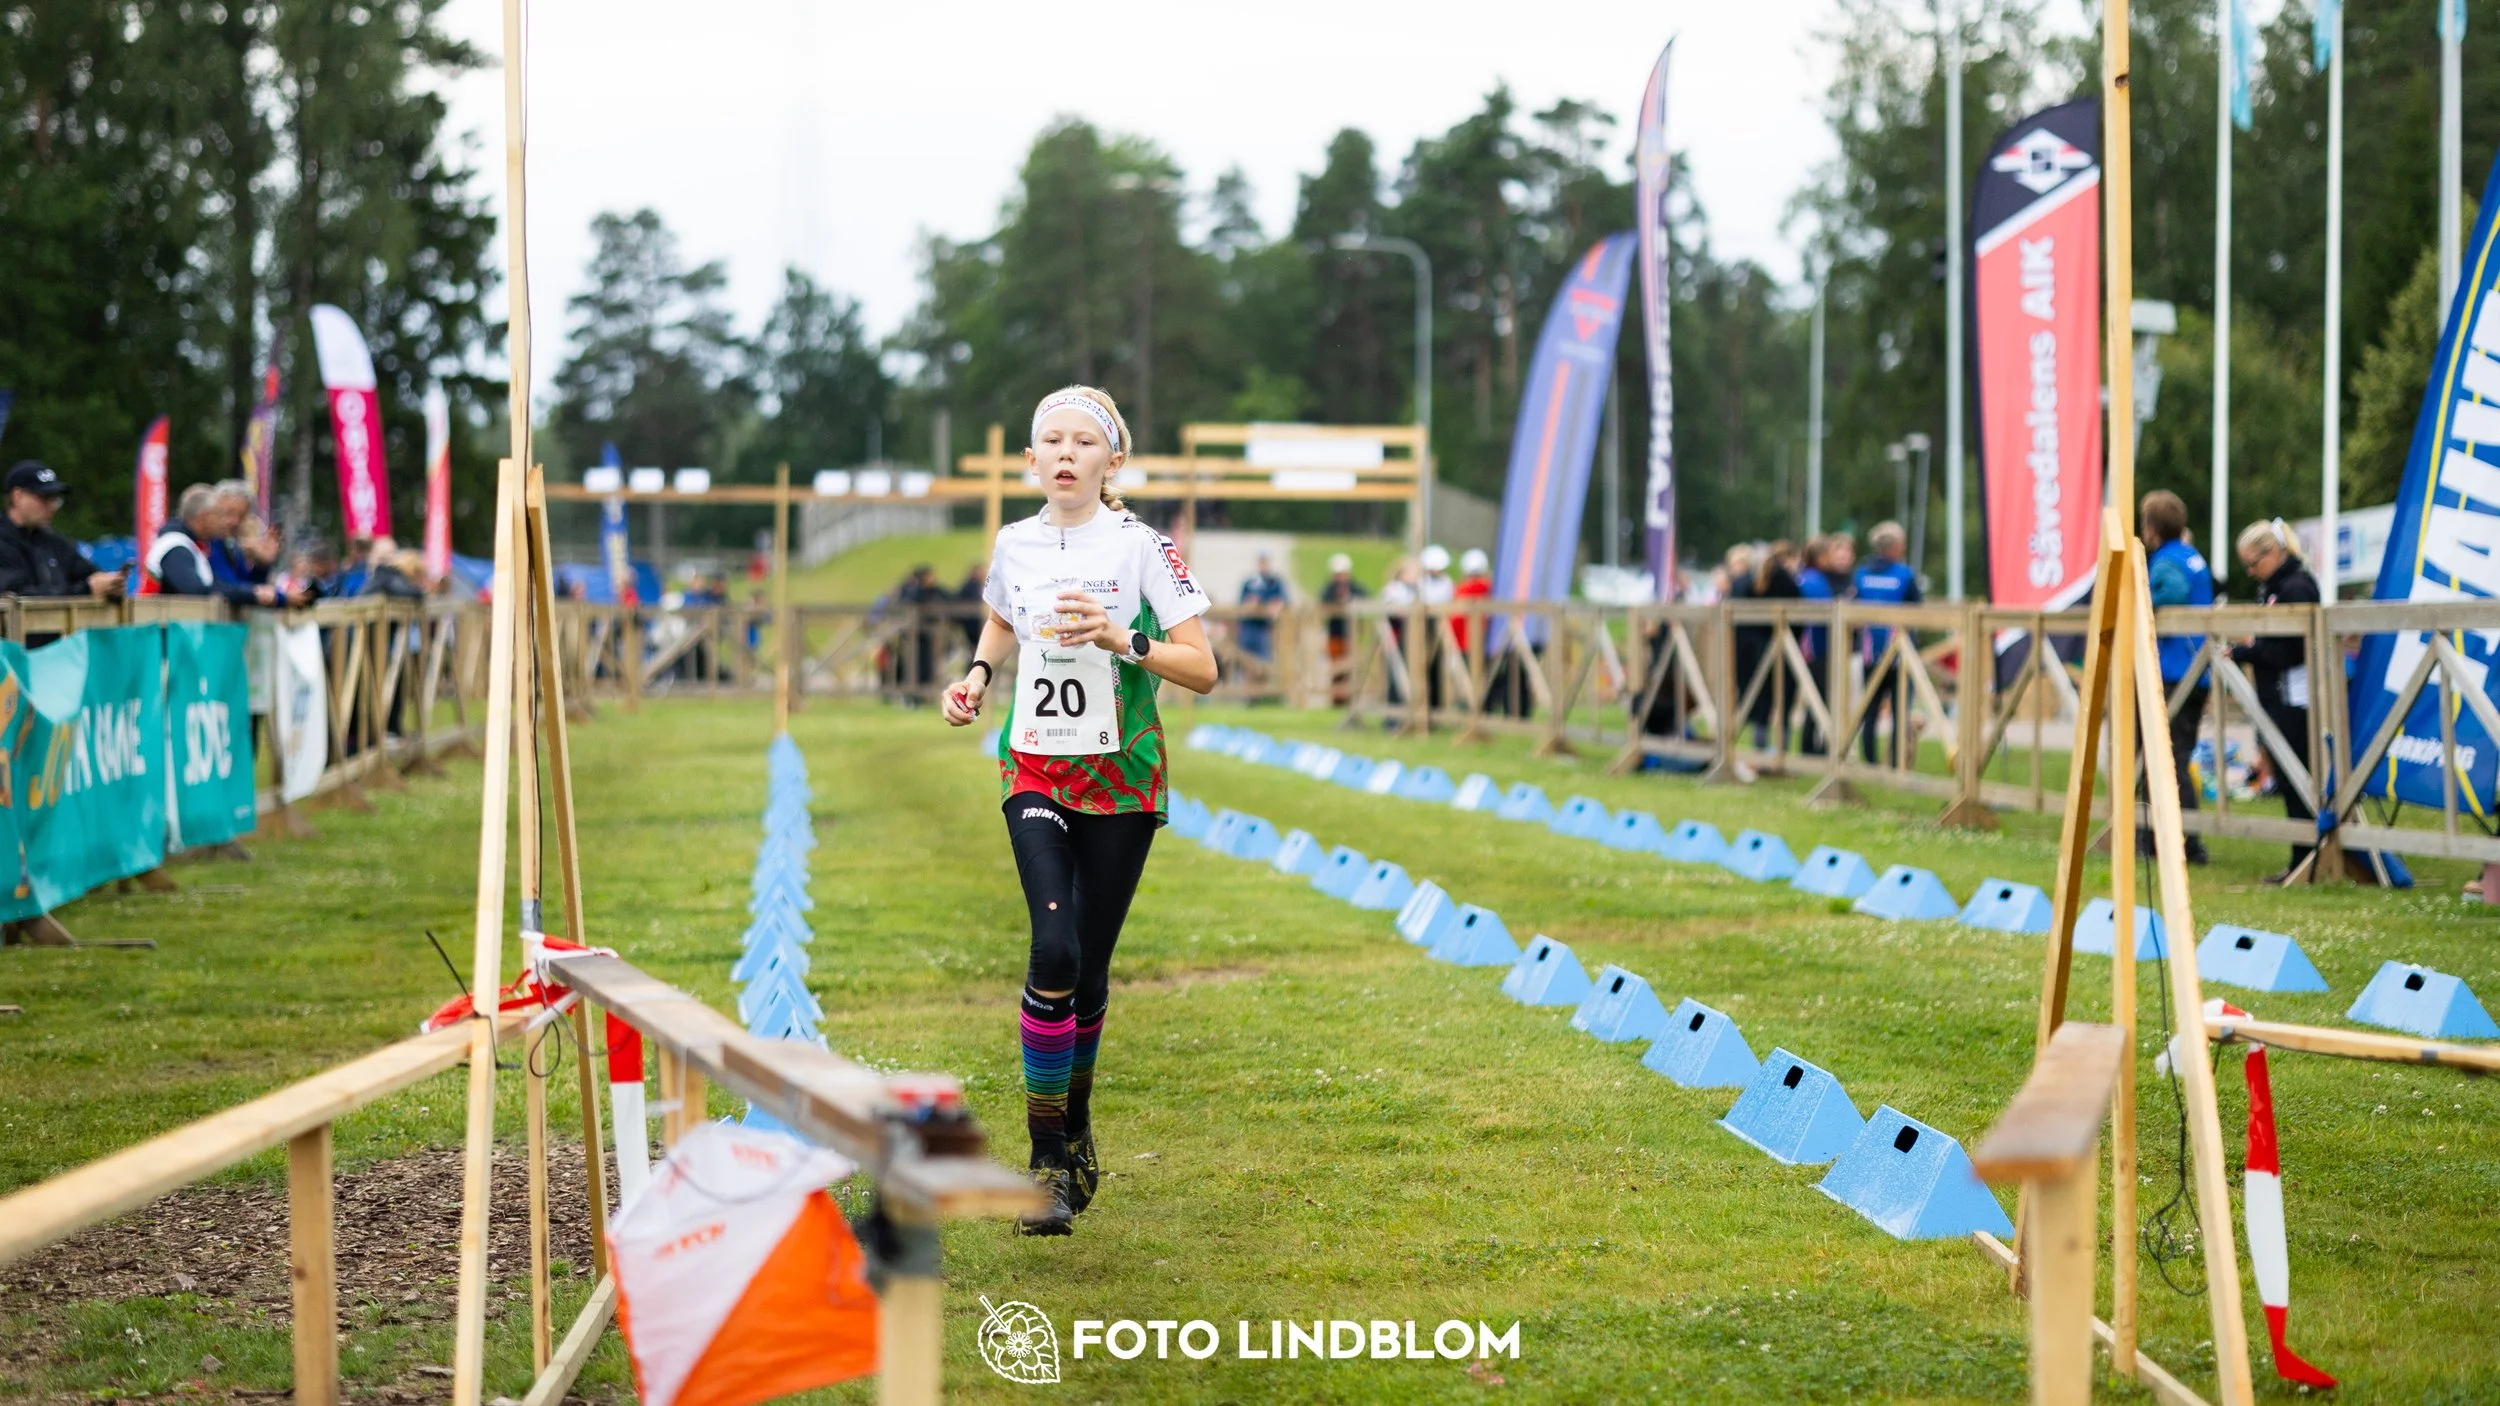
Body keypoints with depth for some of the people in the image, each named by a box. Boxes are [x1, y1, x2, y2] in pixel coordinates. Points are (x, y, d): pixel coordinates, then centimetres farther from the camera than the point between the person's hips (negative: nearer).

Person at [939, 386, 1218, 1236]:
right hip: (1035, 771, 1)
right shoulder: (1014, 544, 4)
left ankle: (1075, 1124, 30)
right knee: (1053, 951, -17)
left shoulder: (1142, 547, -7)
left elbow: (1202, 670, -8)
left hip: (1121, 778, -1)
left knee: (1090, 965, 4)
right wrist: (977, 675, 8)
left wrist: (1122, 639, -22)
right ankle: (1048, 1162, -11)